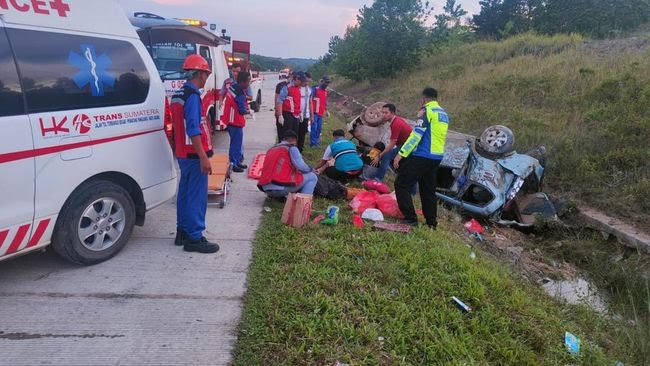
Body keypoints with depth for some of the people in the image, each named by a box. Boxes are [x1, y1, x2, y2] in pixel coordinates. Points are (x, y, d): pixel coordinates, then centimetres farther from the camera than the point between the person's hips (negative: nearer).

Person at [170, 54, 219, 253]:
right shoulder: (193, 95, -16)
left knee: (185, 192, 15)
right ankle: (194, 238, 0)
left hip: (183, 153, 10)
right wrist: (203, 157, -23)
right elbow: (193, 129, -23)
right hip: (195, 154, -10)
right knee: (197, 196, -4)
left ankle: (183, 232, 25)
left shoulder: (178, 94, 13)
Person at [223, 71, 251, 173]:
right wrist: (248, 112, 1)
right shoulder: (240, 94, -22)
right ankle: (233, 164, 6)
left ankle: (238, 161, 29)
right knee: (236, 143, -1)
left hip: (231, 119, 10)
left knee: (238, 142, 19)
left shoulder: (232, 87, 6)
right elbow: (242, 110, -19)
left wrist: (245, 106, 10)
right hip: (236, 121, -10)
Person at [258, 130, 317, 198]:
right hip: (282, 188, -8)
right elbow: (300, 165, -8)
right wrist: (310, 170, 14)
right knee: (312, 177, 8)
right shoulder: (291, 148, 1)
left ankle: (278, 197, 16)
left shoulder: (271, 150, 21)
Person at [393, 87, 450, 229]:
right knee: (428, 189, 17)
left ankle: (410, 219, -7)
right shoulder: (444, 114, 16)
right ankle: (431, 222, 20)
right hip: (437, 157, 8)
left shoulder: (427, 111, -10)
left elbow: (416, 134, -18)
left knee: (401, 184, -2)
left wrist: (401, 153, -18)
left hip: (422, 155, -8)